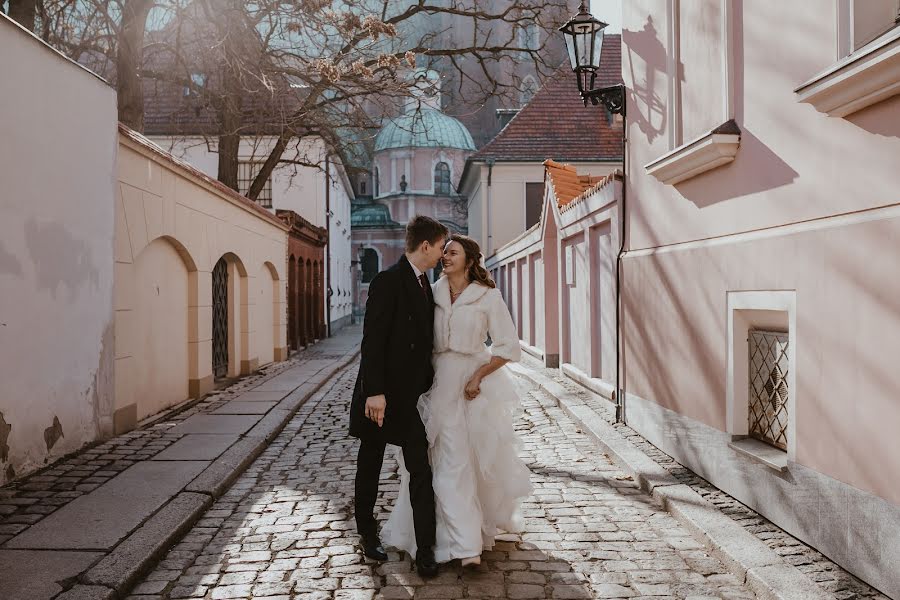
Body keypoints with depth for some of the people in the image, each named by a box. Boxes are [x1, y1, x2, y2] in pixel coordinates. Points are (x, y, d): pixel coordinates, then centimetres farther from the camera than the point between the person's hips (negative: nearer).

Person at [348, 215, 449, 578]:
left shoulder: (424, 284, 10)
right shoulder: (388, 282, -15)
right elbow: (372, 340, -20)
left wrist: (429, 385, 15)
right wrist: (374, 392, -24)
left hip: (413, 395, 7)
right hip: (383, 395, -7)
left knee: (421, 472, 2)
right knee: (370, 466, 13)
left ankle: (426, 551, 7)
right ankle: (367, 532, 32)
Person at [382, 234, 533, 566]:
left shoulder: (487, 296, -5)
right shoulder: (433, 294, 5)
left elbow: (509, 346, -7)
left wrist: (478, 376, -13)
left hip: (476, 380, -2)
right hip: (441, 381, 2)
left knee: (483, 459, 12)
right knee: (450, 463, -3)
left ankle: (488, 521, 40)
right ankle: (467, 545, 3)